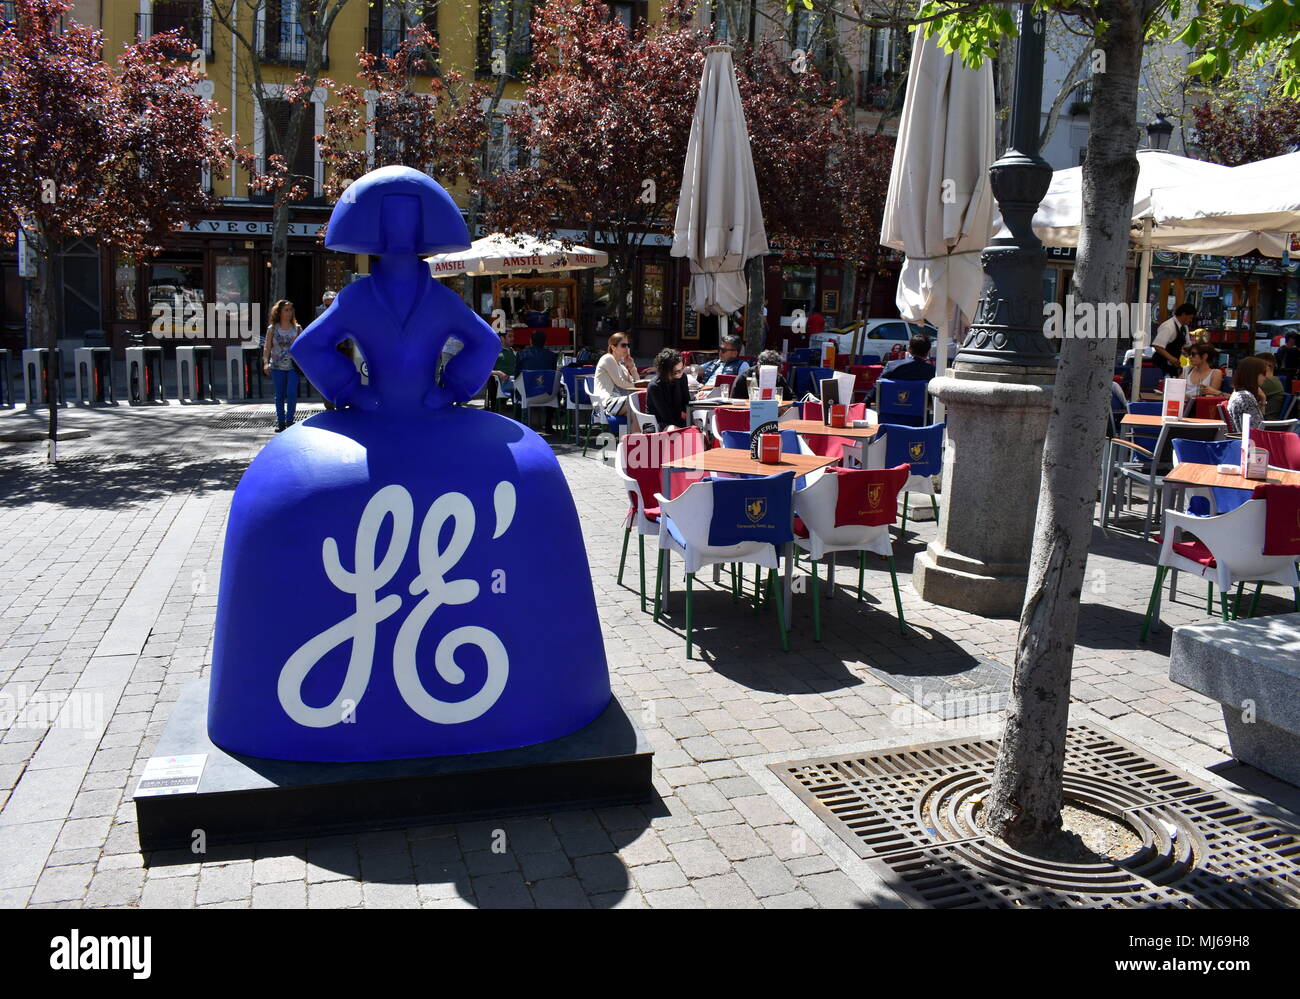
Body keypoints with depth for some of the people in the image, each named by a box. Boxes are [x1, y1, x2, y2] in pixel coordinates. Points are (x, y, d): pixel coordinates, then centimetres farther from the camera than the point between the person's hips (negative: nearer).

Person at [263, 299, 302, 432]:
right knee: (279, 395, 6)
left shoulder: (297, 328, 4)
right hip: (277, 367, 1)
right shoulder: (272, 329, 3)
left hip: (293, 366, -1)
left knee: (292, 393, -9)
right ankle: (280, 422, 14)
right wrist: (266, 362, -11)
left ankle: (289, 420, 2)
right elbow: (267, 347, 0)